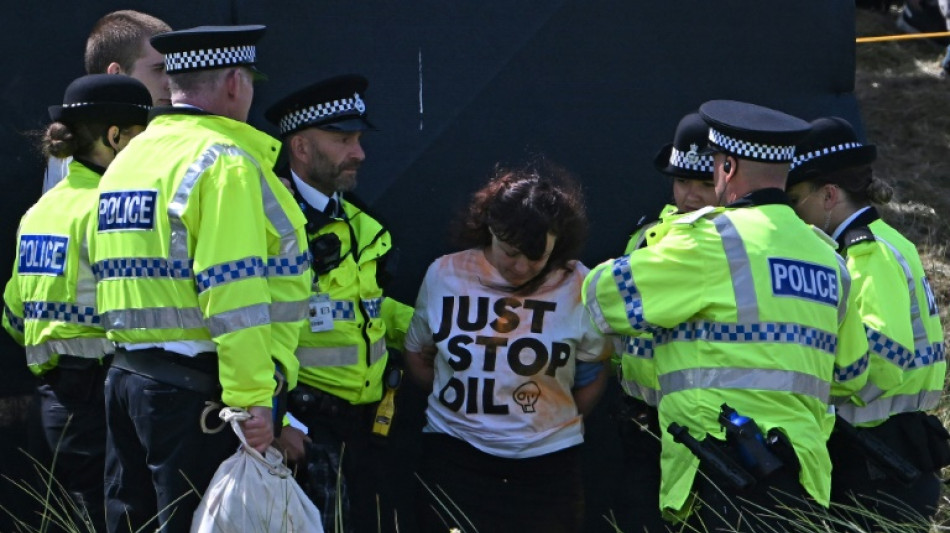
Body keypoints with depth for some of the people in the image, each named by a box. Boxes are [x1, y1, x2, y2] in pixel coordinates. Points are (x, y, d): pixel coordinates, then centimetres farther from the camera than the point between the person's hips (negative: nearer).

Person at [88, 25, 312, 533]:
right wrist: (255, 397, -19)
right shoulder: (225, 161, -11)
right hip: (193, 388, -9)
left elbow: (119, 274, 16)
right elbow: (235, 293, -19)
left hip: (127, 374, 9)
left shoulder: (129, 158, 16)